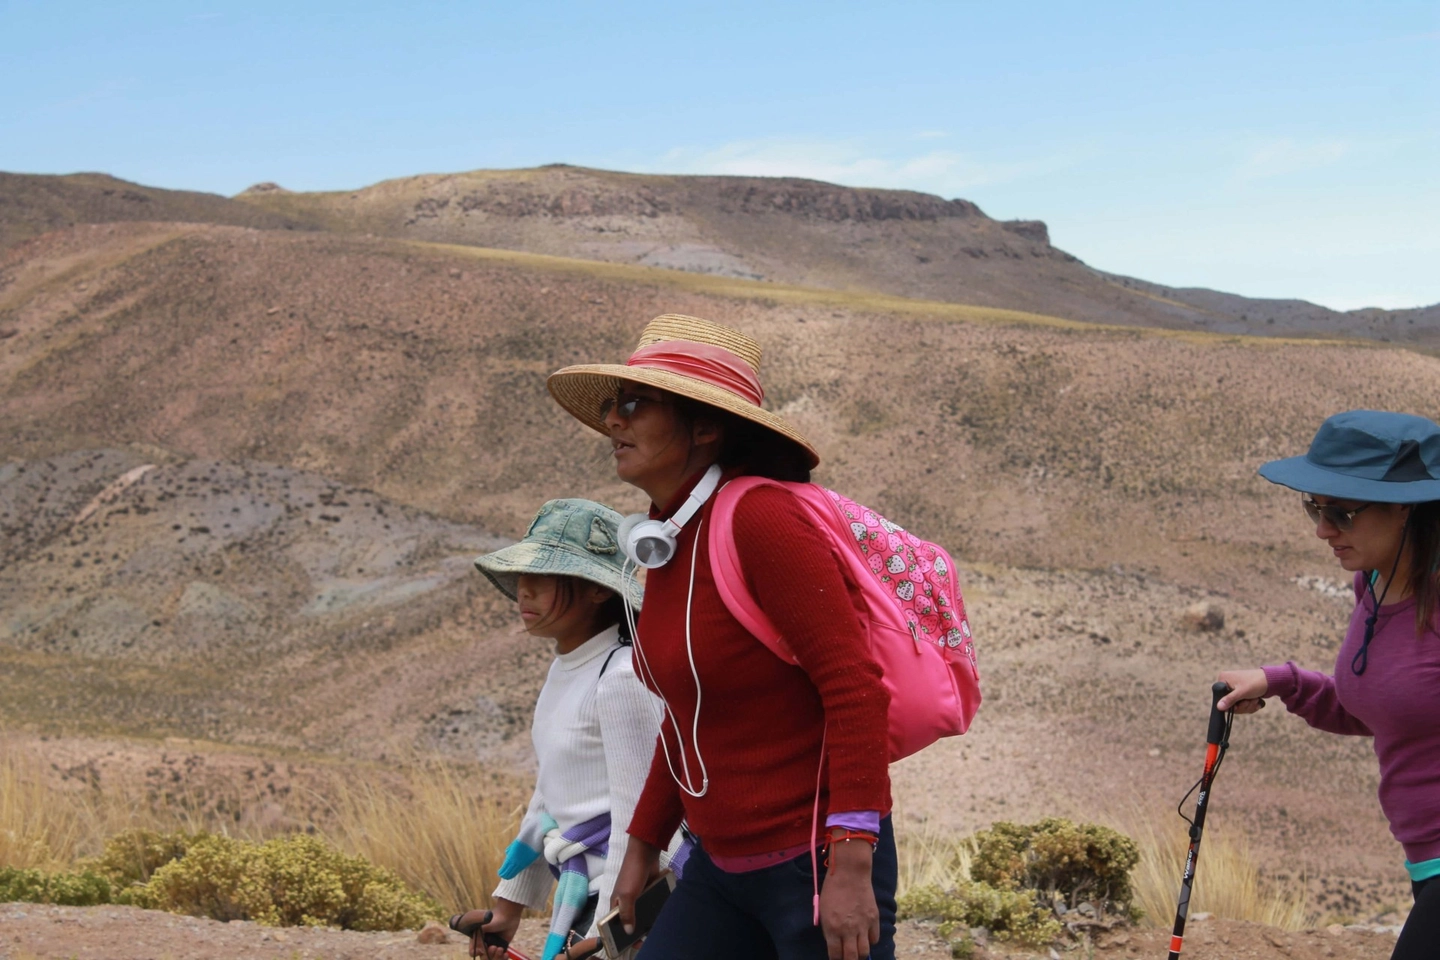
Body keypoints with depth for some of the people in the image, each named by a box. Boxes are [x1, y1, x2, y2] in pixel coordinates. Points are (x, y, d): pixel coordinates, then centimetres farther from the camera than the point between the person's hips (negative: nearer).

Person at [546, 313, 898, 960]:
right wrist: (642, 845, 22)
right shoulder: (670, 539, 7)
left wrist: (851, 867, -24)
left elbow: (856, 686, -21)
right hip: (723, 862, 8)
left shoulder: (759, 519, -18)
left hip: (815, 861, -8)